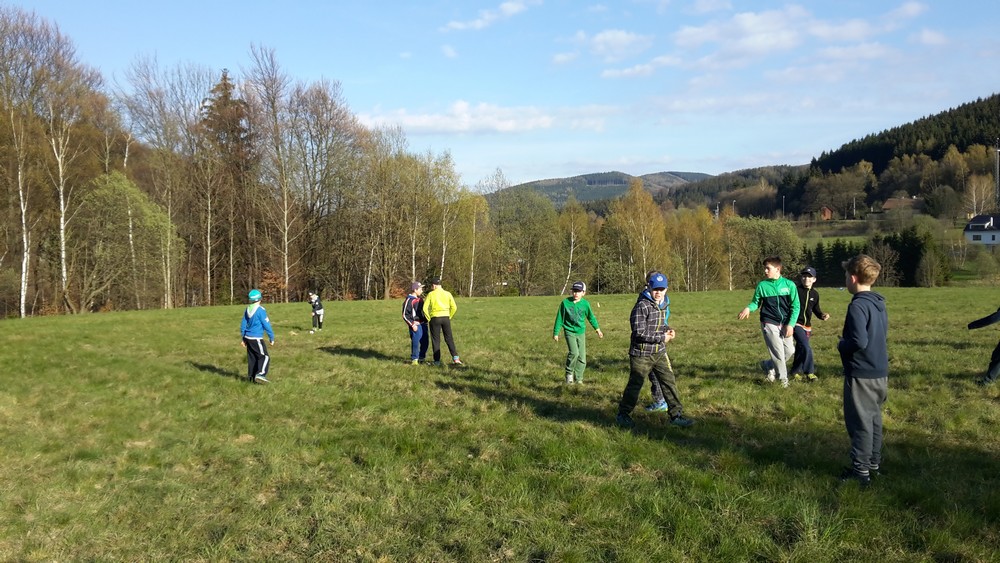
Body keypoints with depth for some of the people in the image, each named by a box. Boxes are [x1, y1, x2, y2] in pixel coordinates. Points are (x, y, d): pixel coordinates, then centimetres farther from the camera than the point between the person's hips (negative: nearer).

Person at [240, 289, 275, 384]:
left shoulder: (247, 309, 8)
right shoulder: (260, 310, -14)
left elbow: (243, 325, 14)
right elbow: (267, 325, -12)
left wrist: (243, 338, 22)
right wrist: (271, 338, -4)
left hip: (248, 338, 8)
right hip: (257, 338, -7)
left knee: (252, 357, 14)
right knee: (265, 357, -7)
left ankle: (251, 377, 17)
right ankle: (260, 374, -23)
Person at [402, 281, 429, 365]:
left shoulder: (420, 299, 14)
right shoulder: (409, 300, -10)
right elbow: (405, 315, -11)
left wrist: (426, 320, 17)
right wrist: (412, 324, -15)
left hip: (423, 324, 8)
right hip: (415, 325, -8)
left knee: (425, 342, 9)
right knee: (415, 342, -9)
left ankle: (422, 358, 22)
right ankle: (414, 359, 3)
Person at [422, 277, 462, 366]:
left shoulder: (431, 294, -3)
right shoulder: (447, 294, 4)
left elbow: (425, 308, -8)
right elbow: (454, 307, 0)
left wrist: (428, 319, 3)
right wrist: (449, 317, 10)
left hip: (435, 318, -2)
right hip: (446, 318, 2)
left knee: (436, 340, 6)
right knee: (449, 338, 9)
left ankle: (437, 361, 8)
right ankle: (455, 358, 0)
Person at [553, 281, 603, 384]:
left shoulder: (585, 304, -3)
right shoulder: (565, 302, -8)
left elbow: (591, 317, 14)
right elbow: (559, 318, 0)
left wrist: (597, 329, 21)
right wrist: (556, 333, 3)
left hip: (581, 333, 3)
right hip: (570, 332, -3)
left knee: (582, 358, 2)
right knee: (574, 353, -22)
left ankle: (578, 379, 18)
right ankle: (569, 373, 0)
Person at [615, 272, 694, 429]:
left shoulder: (662, 305, 8)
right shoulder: (642, 306, -19)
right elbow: (639, 332, -23)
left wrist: (667, 330, 1)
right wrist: (662, 337, -17)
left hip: (659, 353, 7)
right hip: (642, 354, -7)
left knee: (669, 382, 6)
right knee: (635, 385, 4)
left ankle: (676, 415, 15)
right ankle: (623, 414, 20)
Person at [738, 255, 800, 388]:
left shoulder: (789, 285, -4)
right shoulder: (762, 285, -5)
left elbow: (795, 306, -1)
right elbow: (756, 302, 3)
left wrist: (790, 324, -9)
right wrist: (748, 308, -21)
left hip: (785, 324, 2)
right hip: (769, 324, -2)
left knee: (790, 351, 4)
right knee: (778, 352, -3)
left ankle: (768, 365, 26)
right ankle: (783, 378, 16)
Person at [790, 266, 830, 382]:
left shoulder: (815, 294, 7)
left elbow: (816, 309, 18)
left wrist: (822, 315, -2)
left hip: (807, 326, 6)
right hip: (796, 324, -6)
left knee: (800, 350, 14)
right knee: (806, 348, -19)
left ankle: (795, 371, 29)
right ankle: (809, 373, -9)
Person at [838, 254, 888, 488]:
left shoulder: (858, 305, -21)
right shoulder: (879, 303, 8)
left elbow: (859, 342, -28)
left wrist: (841, 344, -9)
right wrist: (847, 343, 13)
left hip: (861, 374, -9)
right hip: (880, 372, 9)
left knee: (860, 423, 1)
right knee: (874, 419, 19)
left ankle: (860, 470, 8)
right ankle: (874, 463, 30)